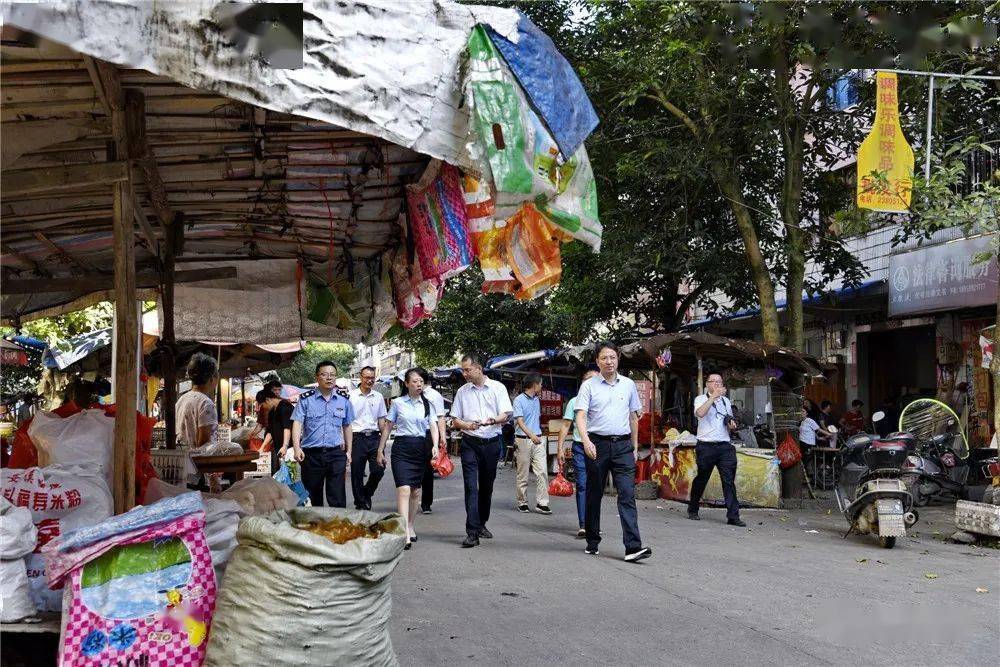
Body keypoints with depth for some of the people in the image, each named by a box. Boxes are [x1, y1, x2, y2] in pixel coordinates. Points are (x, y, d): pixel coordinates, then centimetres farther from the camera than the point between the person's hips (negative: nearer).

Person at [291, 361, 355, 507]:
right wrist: (297, 448, -20)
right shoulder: (306, 399, 1)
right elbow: (297, 423, -7)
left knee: (338, 498, -5)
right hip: (311, 454, -1)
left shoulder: (344, 400, 10)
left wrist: (348, 451, 16)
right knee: (313, 497, 8)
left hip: (336, 453, 1)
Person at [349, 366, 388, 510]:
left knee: (379, 469, -5)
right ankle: (360, 503, 16)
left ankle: (366, 493, 21)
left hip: (374, 437, 3)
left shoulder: (378, 397, 11)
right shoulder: (351, 396, 0)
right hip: (357, 437, -3)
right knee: (357, 473, 2)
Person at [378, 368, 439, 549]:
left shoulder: (428, 404, 8)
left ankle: (410, 526, 27)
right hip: (401, 447, -3)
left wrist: (435, 446, -19)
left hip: (420, 448, 3)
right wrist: (380, 450, 8)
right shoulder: (397, 403, 3)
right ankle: (405, 534, -22)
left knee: (416, 490, 10)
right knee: (404, 489, -15)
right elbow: (387, 427, 8)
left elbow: (433, 426, -1)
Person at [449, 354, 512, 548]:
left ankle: (481, 524, 27)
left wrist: (492, 420, -23)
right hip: (470, 443, 0)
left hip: (492, 443, 1)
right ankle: (472, 532, -16)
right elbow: (455, 419, 10)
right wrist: (467, 425, -12)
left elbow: (506, 414, -2)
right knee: (471, 486, -11)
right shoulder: (462, 391, 8)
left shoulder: (497, 388, 3)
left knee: (487, 487, 11)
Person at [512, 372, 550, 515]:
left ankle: (542, 503, -3)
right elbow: (520, 421, -17)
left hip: (538, 440, 6)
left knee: (542, 472, -4)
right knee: (523, 473, 3)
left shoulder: (536, 400, 15)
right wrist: (531, 435, -30)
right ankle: (522, 502, 13)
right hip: (524, 439, -6)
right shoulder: (519, 400, -8)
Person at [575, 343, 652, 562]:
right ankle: (592, 542, 22)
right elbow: (581, 415, -8)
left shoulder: (628, 385, 11)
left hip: (623, 445, 2)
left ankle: (633, 547, -15)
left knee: (627, 494, -9)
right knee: (594, 494, 8)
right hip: (597, 444, -1)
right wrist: (586, 441, -24)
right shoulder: (589, 386, 1)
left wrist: (635, 446, 15)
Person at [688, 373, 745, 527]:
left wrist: (731, 425, 6)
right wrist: (714, 395, -21)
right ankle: (692, 510, 23)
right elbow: (700, 413, -21)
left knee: (729, 480, -4)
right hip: (706, 446, -4)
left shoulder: (726, 401, 18)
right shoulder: (701, 399, 1)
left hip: (725, 446, 4)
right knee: (701, 480, 6)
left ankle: (733, 516, -6)